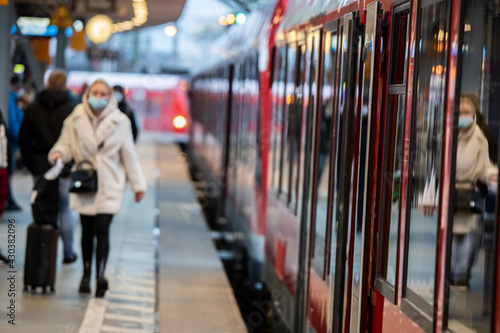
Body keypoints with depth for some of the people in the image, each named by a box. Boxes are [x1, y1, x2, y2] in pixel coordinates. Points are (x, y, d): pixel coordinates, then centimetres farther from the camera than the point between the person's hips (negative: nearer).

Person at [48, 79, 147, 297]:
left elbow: (129, 154, 4)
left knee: (102, 229, -13)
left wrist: (138, 184, 7)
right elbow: (66, 143, 9)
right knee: (87, 230, 9)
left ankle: (100, 275, -17)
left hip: (109, 185, -2)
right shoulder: (76, 119, -1)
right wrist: (59, 153, -16)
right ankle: (86, 273, 23)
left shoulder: (119, 121, -2)